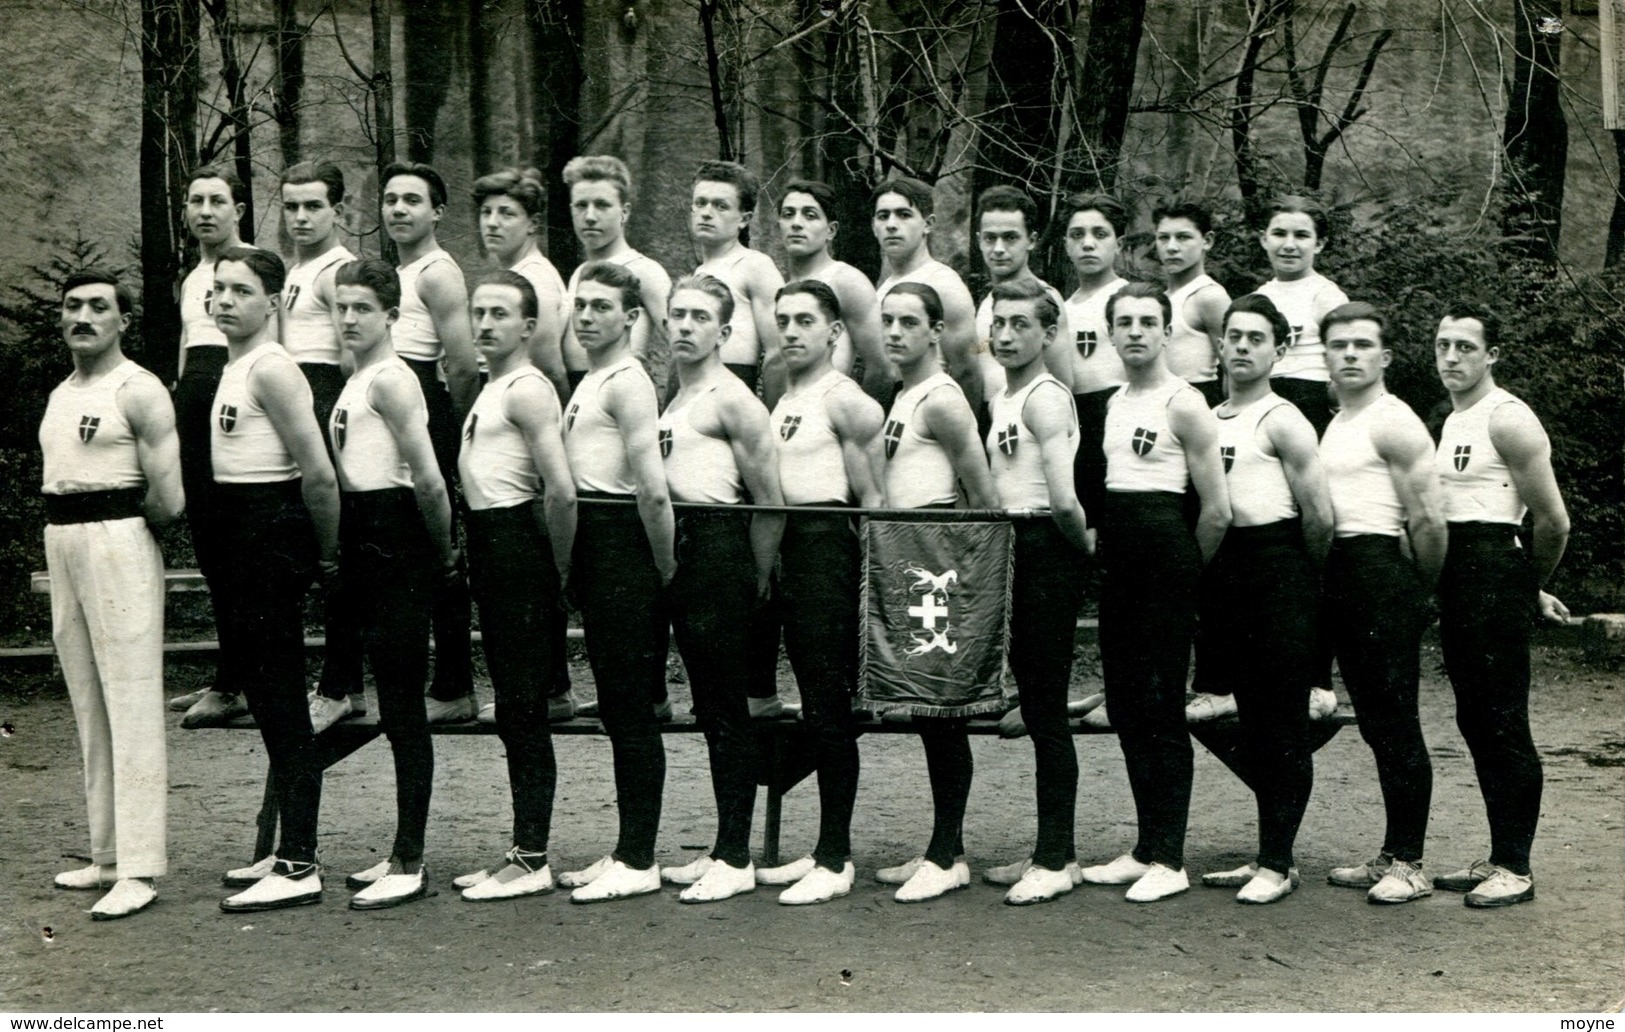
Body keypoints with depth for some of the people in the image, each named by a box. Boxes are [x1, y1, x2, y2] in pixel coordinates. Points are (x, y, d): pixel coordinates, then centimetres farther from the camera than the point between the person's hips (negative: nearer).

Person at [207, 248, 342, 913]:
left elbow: (318, 471, -19)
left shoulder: (270, 368, -15)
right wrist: (323, 554, 17)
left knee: (280, 698, -7)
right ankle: (289, 851, 24)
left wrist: (326, 552, -10)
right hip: (245, 534, 10)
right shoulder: (234, 367, 15)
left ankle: (299, 869, -3)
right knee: (267, 696, 14)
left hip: (272, 531, -10)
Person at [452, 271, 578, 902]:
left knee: (524, 708, -7)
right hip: (491, 551, 10)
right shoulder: (492, 390, 18)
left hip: (518, 552, -10)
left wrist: (559, 570, -13)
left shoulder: (527, 390, -13)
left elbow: (561, 491, -22)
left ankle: (533, 861, -2)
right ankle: (523, 851, 19)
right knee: (514, 710, 12)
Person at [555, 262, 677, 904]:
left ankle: (639, 862, 1)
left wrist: (664, 568, -13)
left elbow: (653, 490, -21)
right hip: (593, 544, 10)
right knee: (617, 706, 13)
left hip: (623, 544, -10)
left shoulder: (628, 382, -13)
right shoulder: (589, 382, 17)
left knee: (631, 708, -5)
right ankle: (628, 852, 20)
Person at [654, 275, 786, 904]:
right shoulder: (670, 400, 17)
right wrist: (664, 557, 16)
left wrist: (758, 578, -6)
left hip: (720, 545, -9)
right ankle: (724, 851, 18)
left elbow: (770, 500, -10)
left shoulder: (732, 400, -9)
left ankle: (736, 859, 0)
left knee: (728, 708, -5)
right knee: (709, 706, 11)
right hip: (677, 551, 9)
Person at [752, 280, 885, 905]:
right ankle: (827, 849, 19)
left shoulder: (844, 399, -9)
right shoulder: (784, 401, 18)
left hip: (828, 548, -9)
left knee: (830, 704, -7)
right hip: (789, 549, 9)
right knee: (816, 704, 12)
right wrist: (773, 557, 16)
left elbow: (871, 496, -12)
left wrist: (866, 571, -12)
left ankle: (836, 860, -3)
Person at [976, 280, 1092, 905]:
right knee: (1036, 707, 13)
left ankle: (1056, 860, 0)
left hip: (1047, 555, -9)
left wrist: (1083, 544, -6)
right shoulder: (1000, 401, 16)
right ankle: (1052, 853, 21)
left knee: (1047, 709, -5)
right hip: (1016, 553, 9)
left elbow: (1064, 501, -23)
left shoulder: (1045, 397, -14)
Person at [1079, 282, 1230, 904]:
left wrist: (1183, 574, 2)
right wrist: (1100, 549, 14)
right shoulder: (1112, 404, 15)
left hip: (1164, 547, -8)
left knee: (1160, 706, -6)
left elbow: (1217, 510, -7)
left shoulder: (1183, 405, -7)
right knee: (1124, 705, 9)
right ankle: (1146, 849, 17)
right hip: (1116, 554, 8)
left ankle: (1168, 860, -2)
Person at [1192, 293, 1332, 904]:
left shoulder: (1282, 421, -6)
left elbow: (1319, 516, -10)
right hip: (1223, 573, 7)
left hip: (1278, 572, -7)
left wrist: (1303, 579, 2)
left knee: (1284, 723, -4)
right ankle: (1269, 857, 19)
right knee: (1250, 722, 12)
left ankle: (1277, 864, -2)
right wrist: (1205, 581, 15)